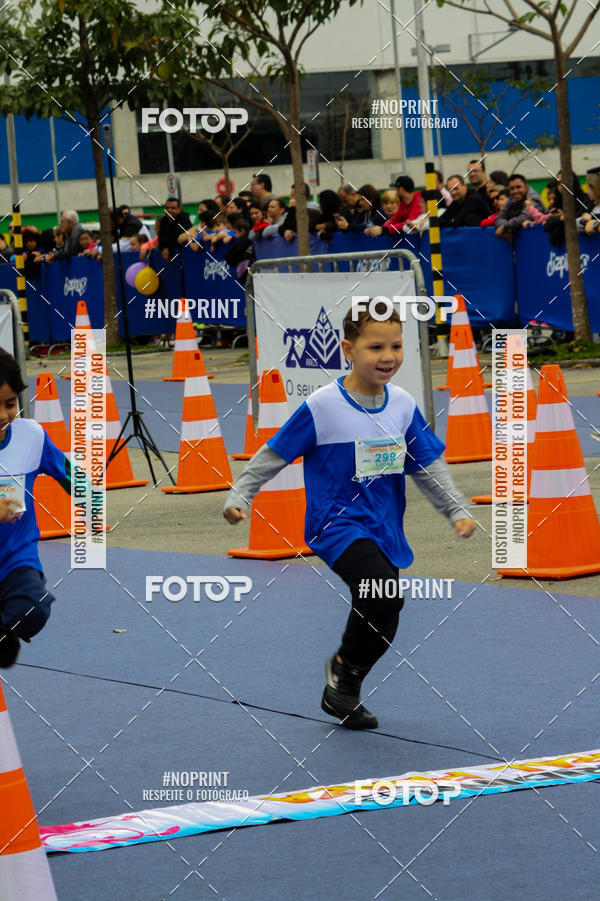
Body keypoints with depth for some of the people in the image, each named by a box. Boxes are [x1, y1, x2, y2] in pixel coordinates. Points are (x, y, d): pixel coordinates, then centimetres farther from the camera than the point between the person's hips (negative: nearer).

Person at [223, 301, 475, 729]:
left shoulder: (403, 405, 2)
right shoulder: (322, 407, -13)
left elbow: (429, 467, 10)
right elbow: (272, 456, -3)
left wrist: (457, 511, 3)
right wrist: (239, 497, -6)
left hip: (384, 529, 6)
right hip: (336, 523, -6)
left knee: (383, 624, 9)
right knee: (385, 591, -28)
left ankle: (343, 694, 32)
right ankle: (345, 664, -3)